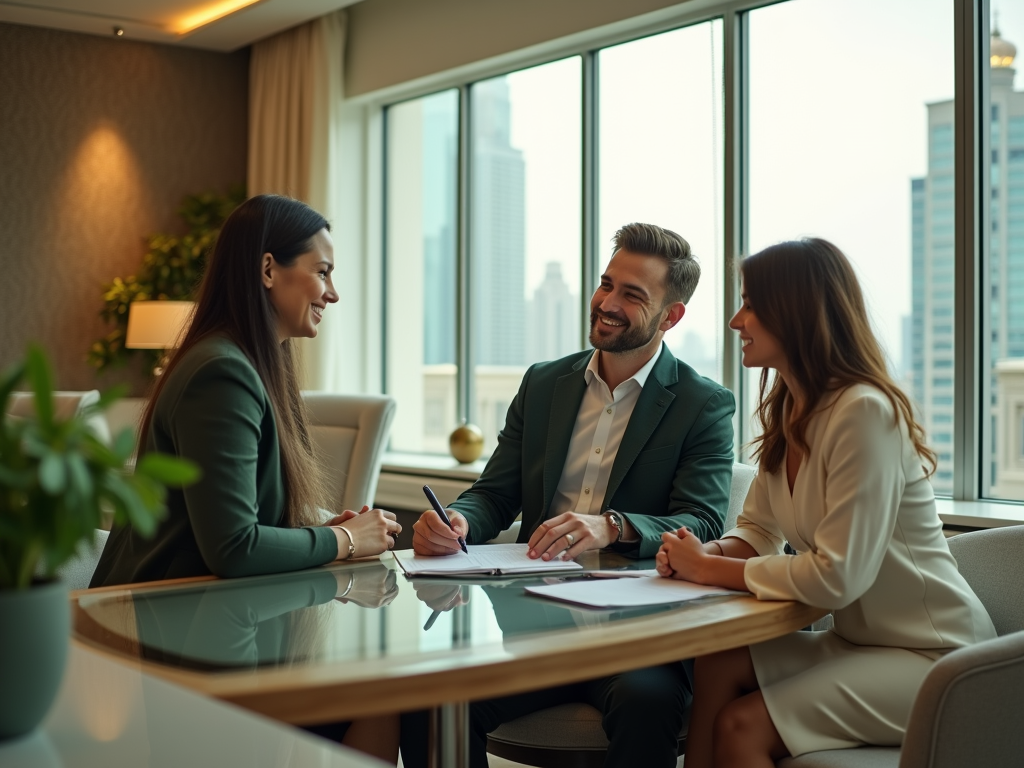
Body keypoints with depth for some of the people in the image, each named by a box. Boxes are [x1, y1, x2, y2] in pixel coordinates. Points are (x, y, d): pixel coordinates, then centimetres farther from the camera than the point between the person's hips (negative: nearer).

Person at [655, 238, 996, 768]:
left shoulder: (864, 412, -22)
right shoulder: (785, 412, 6)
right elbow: (758, 530, 13)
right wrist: (706, 554, -9)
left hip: (929, 657, -7)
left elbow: (837, 577, -25)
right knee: (718, 666, -17)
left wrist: (710, 569, -16)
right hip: (854, 640, 7)